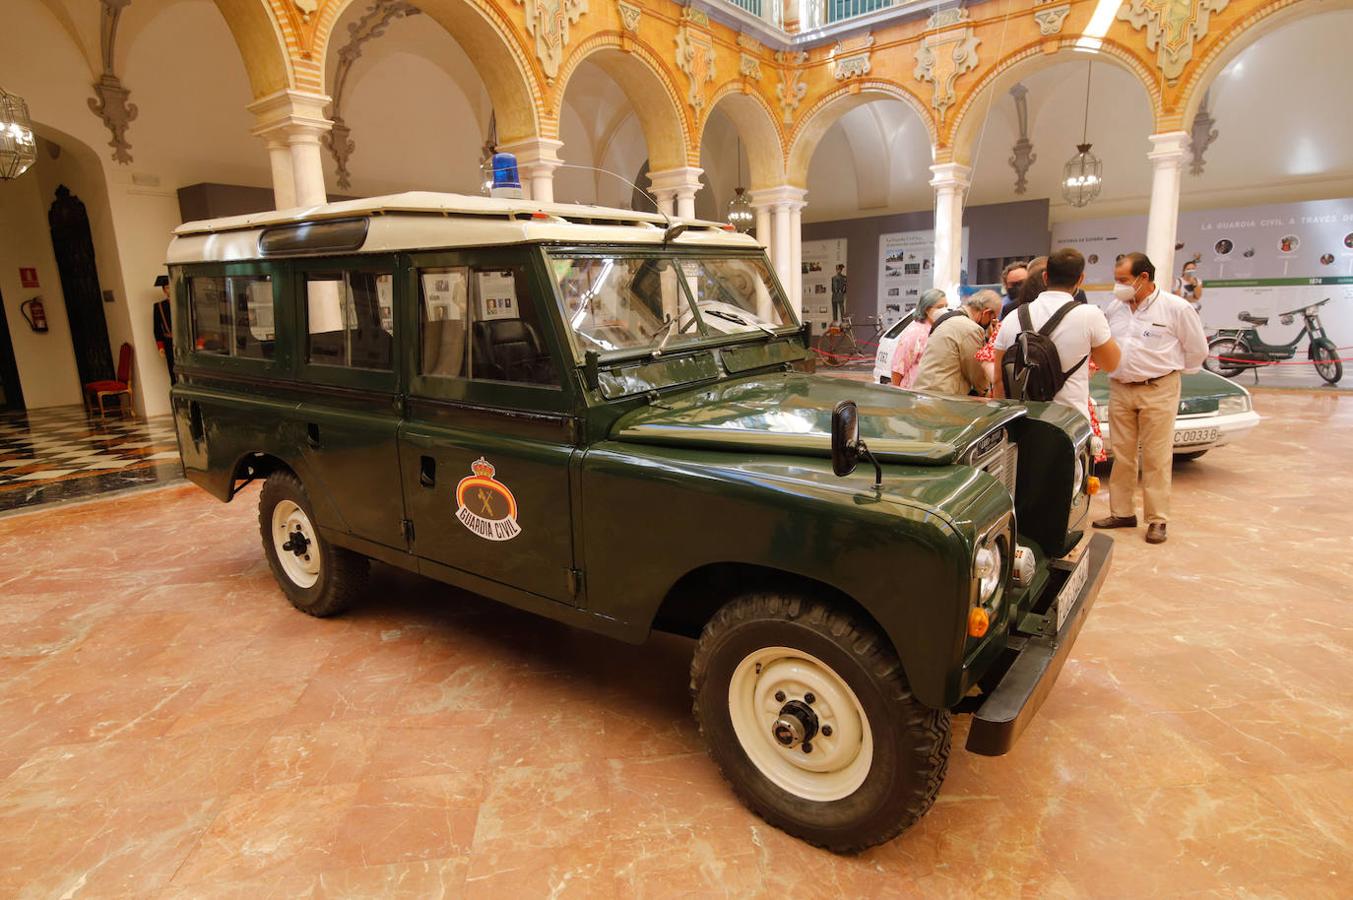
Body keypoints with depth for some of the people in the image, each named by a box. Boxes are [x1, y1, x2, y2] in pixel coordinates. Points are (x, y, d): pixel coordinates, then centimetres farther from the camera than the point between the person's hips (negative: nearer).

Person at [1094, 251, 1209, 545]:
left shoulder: (1176, 308, -6)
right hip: (1120, 390, 4)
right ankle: (1122, 513, 18)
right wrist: (1110, 368, 10)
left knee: (1156, 458, 0)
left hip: (1158, 391, -4)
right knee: (1121, 455, 8)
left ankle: (1157, 520, 8)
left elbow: (1197, 348, 4)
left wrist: (1174, 371, 10)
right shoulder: (1115, 308, 7)